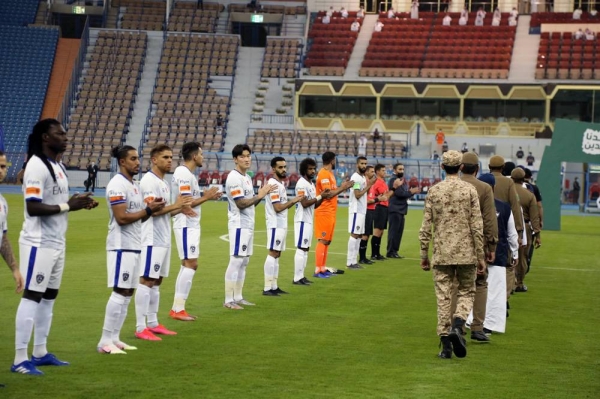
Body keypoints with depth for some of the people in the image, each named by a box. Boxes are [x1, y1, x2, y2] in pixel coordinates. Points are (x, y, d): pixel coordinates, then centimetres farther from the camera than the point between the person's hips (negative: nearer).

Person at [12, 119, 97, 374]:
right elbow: (33, 208, -22)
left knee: (48, 297, 13)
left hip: (56, 243, 9)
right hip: (39, 244, -9)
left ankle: (40, 353, 21)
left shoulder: (58, 166, 14)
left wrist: (77, 203, 1)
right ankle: (20, 360, -5)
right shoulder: (37, 166, -16)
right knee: (32, 297, -8)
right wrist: (68, 206, -21)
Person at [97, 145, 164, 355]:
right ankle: (105, 341, -6)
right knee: (120, 293, -10)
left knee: (128, 293, 9)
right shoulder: (117, 185, -14)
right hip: (122, 247, -10)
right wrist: (148, 210, -14)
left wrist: (152, 209, 1)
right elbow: (122, 218, -20)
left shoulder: (135, 185, 15)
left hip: (134, 246, 10)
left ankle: (114, 338, 14)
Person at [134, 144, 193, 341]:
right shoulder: (149, 180, -12)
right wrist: (175, 205, -13)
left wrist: (180, 208, 5)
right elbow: (152, 209, -21)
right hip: (152, 240, -10)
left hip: (163, 240, 10)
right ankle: (140, 328, -7)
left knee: (157, 281, 12)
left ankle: (153, 323, 17)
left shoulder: (163, 183, 17)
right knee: (146, 281, -8)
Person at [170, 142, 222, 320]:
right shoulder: (183, 174, -17)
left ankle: (178, 308, 13)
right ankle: (178, 309, -9)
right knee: (190, 264, -11)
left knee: (188, 265, 11)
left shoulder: (188, 174, 15)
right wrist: (206, 197, -13)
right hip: (186, 226, -11)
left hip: (191, 225, 11)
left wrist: (207, 196, 6)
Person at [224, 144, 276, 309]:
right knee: (236, 261, -9)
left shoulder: (247, 178, 15)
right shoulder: (234, 178, -14)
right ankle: (228, 300, -6)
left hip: (248, 225, 10)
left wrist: (262, 194, 3)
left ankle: (238, 297, 17)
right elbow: (241, 203, -19)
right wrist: (260, 195, -13)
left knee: (244, 261, 11)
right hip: (238, 225, -10)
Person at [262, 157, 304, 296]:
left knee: (277, 254, 10)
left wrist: (293, 201, 1)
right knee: (272, 254, -10)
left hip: (281, 224, 10)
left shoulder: (281, 184, 15)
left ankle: (274, 286, 14)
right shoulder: (273, 184, -16)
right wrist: (293, 201, -11)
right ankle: (267, 288, -11)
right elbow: (278, 207, -20)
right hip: (275, 225, -10)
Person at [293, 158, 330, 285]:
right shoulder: (302, 184, -13)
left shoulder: (311, 184, 15)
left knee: (306, 248, 10)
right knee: (301, 248, -9)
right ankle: (297, 278, -7)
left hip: (309, 221, 10)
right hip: (302, 220, -10)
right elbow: (305, 203, -20)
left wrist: (323, 197, 0)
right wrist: (320, 196, -16)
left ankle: (301, 276, 15)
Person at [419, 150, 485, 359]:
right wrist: (481, 257, 1)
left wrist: (424, 255, 10)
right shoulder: (469, 190, -3)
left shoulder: (433, 191, 1)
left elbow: (425, 227, 1)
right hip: (466, 253, -1)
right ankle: (457, 325, -13)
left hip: (441, 254, 1)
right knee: (466, 292, 12)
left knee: (443, 297, 5)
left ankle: (446, 343, 4)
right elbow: (477, 227, -5)